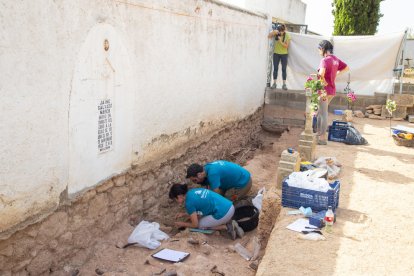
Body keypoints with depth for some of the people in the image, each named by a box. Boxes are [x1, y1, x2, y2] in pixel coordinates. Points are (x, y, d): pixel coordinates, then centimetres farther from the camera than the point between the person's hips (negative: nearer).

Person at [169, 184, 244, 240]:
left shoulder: (189, 203, -10)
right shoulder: (194, 191, 13)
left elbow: (195, 225, -1)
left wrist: (182, 224, 16)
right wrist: (184, 214, 26)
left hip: (223, 214, -8)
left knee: (199, 225, 12)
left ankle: (226, 227, 2)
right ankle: (229, 223, 11)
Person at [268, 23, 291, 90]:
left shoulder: (287, 36, -8)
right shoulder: (276, 34, -2)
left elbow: (286, 46, -11)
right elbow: (269, 36, -8)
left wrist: (281, 41, -23)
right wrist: (274, 32, -23)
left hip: (284, 54, -2)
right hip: (276, 53, 2)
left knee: (284, 69, -1)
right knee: (275, 68, 2)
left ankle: (284, 84, 1)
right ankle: (274, 83, 7)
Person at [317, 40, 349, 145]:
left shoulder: (325, 60, -17)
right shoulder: (335, 59, 9)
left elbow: (321, 72, -36)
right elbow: (346, 68, 23)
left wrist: (324, 81, -21)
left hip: (324, 90, -8)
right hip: (332, 90, 8)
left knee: (323, 114, -1)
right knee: (320, 112, 21)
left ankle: (322, 138, 5)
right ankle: (319, 132, 31)